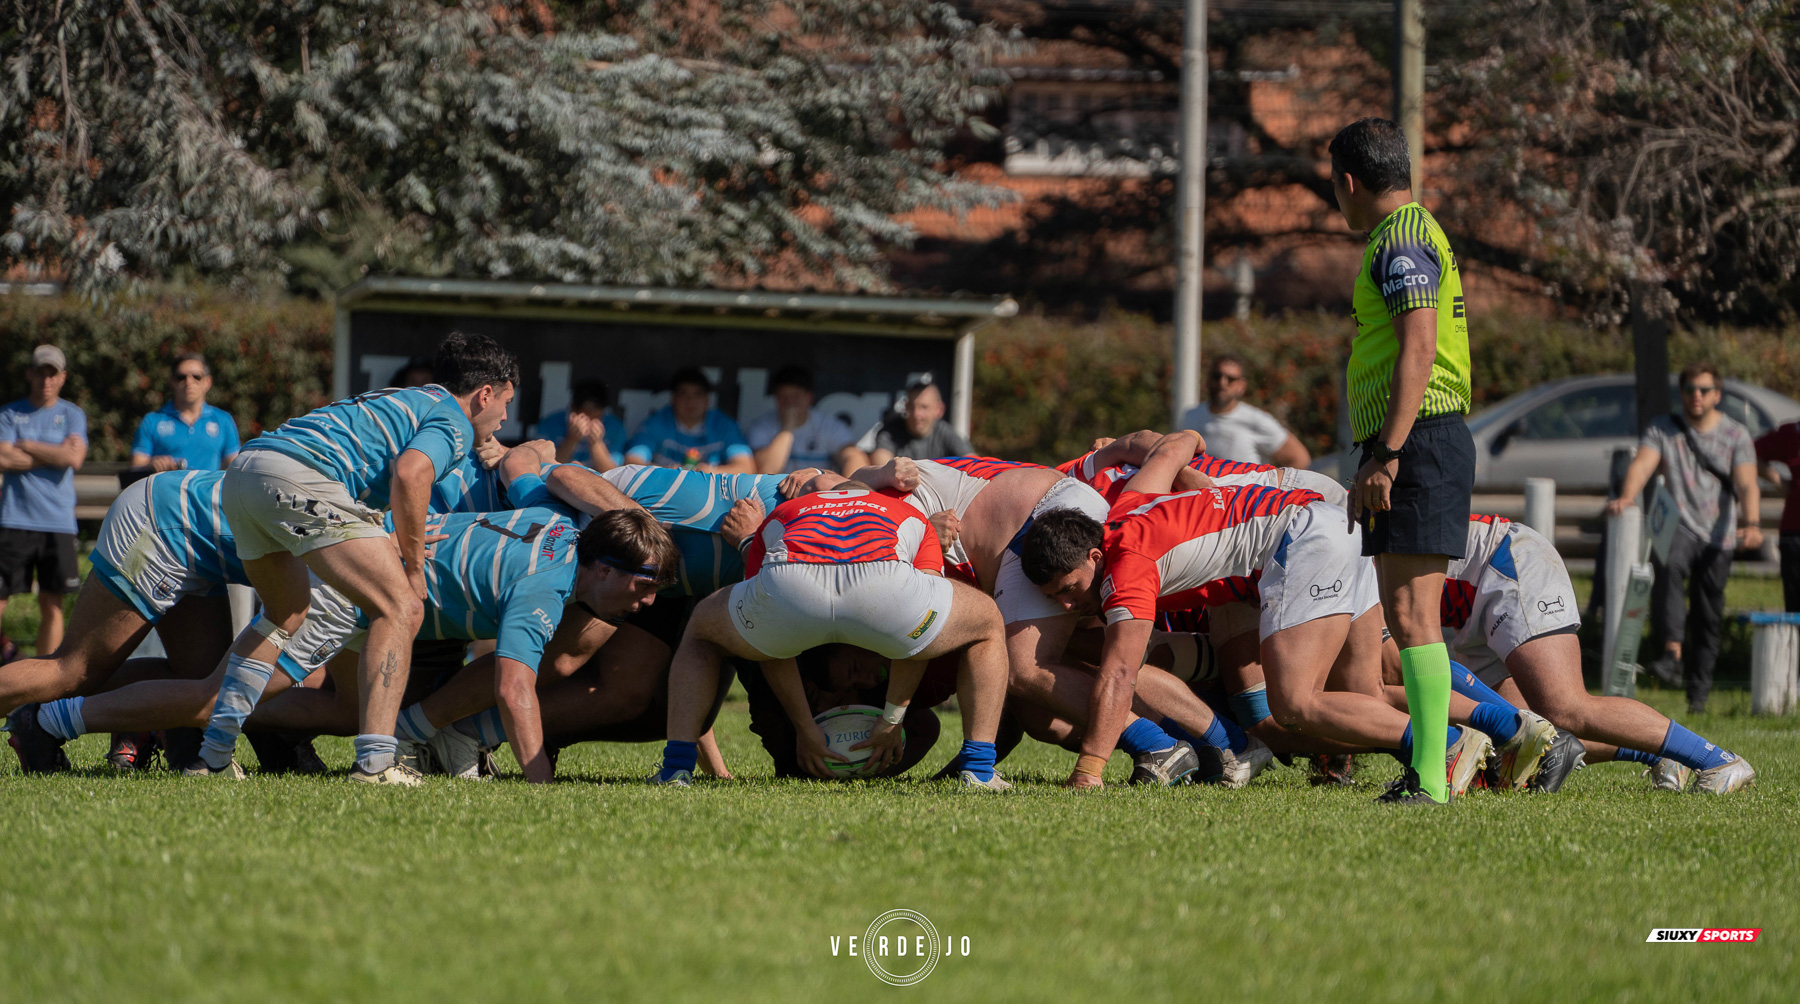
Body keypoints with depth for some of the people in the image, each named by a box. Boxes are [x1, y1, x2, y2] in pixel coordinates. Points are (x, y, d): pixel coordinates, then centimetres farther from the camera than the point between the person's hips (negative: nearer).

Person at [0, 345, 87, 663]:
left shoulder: (73, 415, 9)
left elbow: (74, 457, -8)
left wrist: (26, 446, -5)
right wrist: (55, 454, -5)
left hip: (58, 524, 1)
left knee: (52, 605, 1)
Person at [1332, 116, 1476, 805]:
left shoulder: (1401, 240, -10)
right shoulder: (1414, 234, 23)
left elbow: (1419, 347, -20)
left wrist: (1388, 454, -24)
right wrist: (1377, 462, 27)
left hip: (1421, 439, -11)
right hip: (1415, 445, 11)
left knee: (1410, 611, -15)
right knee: (1405, 613, 11)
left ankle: (1430, 776, -19)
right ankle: (1427, 767, 13)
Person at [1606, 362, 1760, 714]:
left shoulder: (1736, 436, 4)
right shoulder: (1662, 429, 4)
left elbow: (1747, 485, -8)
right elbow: (1642, 463, -13)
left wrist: (1752, 523, -28)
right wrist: (1626, 497, -35)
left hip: (1717, 536, 2)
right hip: (1676, 527, -2)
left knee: (1708, 618, 4)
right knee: (1668, 569, -34)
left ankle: (1698, 692, 16)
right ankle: (1671, 651, -47)